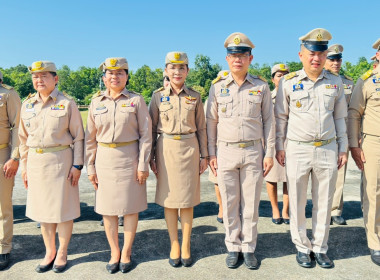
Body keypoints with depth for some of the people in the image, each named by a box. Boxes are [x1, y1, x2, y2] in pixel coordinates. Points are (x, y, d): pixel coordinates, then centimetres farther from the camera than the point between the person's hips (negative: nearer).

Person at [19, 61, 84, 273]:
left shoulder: (67, 104, -5)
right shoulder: (27, 105, 9)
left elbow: (78, 137, -5)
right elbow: (24, 138, 14)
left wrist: (77, 165, -10)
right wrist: (24, 165, 11)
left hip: (60, 160, -4)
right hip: (36, 162, 5)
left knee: (63, 208, 4)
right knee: (42, 208, 12)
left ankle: (62, 253, 22)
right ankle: (50, 252, 29)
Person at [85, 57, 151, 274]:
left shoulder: (136, 100, -1)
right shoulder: (97, 102, 7)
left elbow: (145, 134, -4)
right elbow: (90, 138, 8)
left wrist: (143, 165, -9)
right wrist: (90, 167, 5)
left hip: (130, 158, -2)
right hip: (104, 160, 3)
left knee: (130, 207, 5)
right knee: (107, 207, 8)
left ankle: (127, 252, 23)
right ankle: (114, 252, 25)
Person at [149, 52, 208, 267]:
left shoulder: (195, 96, 5)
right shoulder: (158, 96, 3)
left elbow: (201, 128, 7)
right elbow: (151, 128, 5)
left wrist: (204, 155, 4)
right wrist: (150, 157, 1)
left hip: (189, 149, 0)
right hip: (166, 150, 0)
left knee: (187, 199, 6)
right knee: (169, 198, 7)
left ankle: (186, 245, 22)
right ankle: (174, 245, 22)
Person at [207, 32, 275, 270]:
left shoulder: (261, 87, 4)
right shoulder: (217, 87, 5)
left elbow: (269, 121, 6)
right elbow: (211, 122, 7)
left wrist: (269, 153, 0)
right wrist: (211, 154, 2)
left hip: (253, 152, 0)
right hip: (226, 152, 1)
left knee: (251, 203, 7)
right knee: (230, 204, 8)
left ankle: (249, 248, 22)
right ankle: (233, 248, 23)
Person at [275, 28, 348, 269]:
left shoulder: (335, 82, 5)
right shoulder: (288, 82, -2)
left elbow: (340, 117, 11)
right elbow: (281, 117, 3)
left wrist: (343, 148, 8)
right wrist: (279, 147, 1)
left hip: (328, 150, 2)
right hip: (297, 150, -2)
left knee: (324, 203, 10)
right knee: (297, 203, 7)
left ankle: (320, 248, 26)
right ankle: (302, 247, 25)